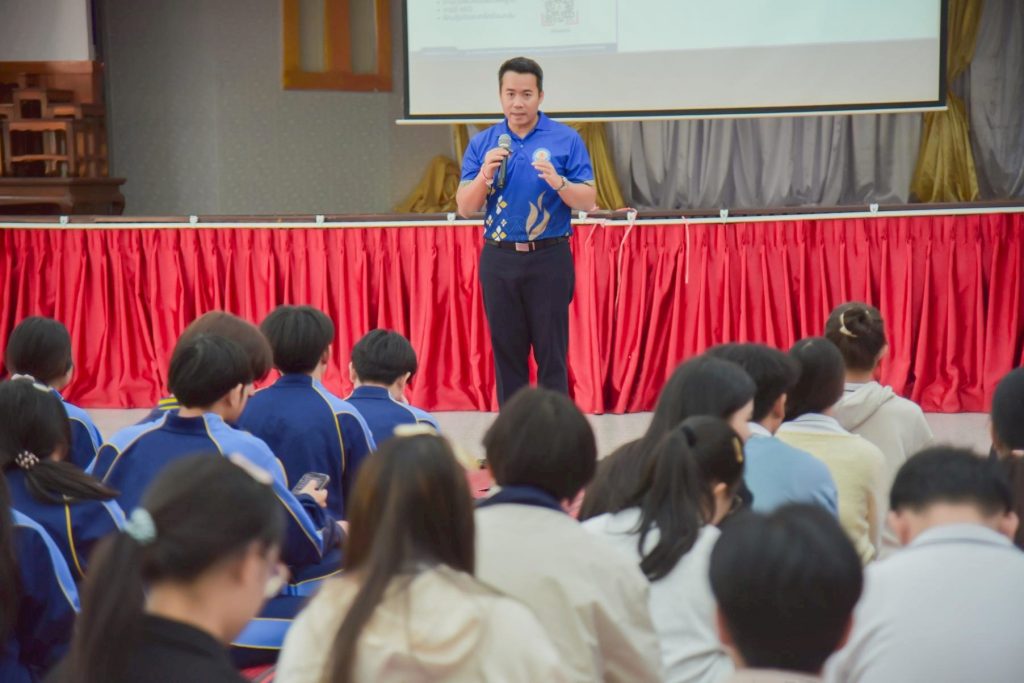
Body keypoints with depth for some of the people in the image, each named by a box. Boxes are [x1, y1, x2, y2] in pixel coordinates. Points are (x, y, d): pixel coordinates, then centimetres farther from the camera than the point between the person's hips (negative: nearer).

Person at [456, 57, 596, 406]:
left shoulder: (566, 139, 0)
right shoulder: (482, 143, 7)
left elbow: (588, 200, -3)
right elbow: (465, 207, 4)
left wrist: (558, 182, -22)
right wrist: (485, 175, -14)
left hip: (549, 259, -2)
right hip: (499, 259, 3)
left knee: (552, 355, -1)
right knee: (506, 354, 7)